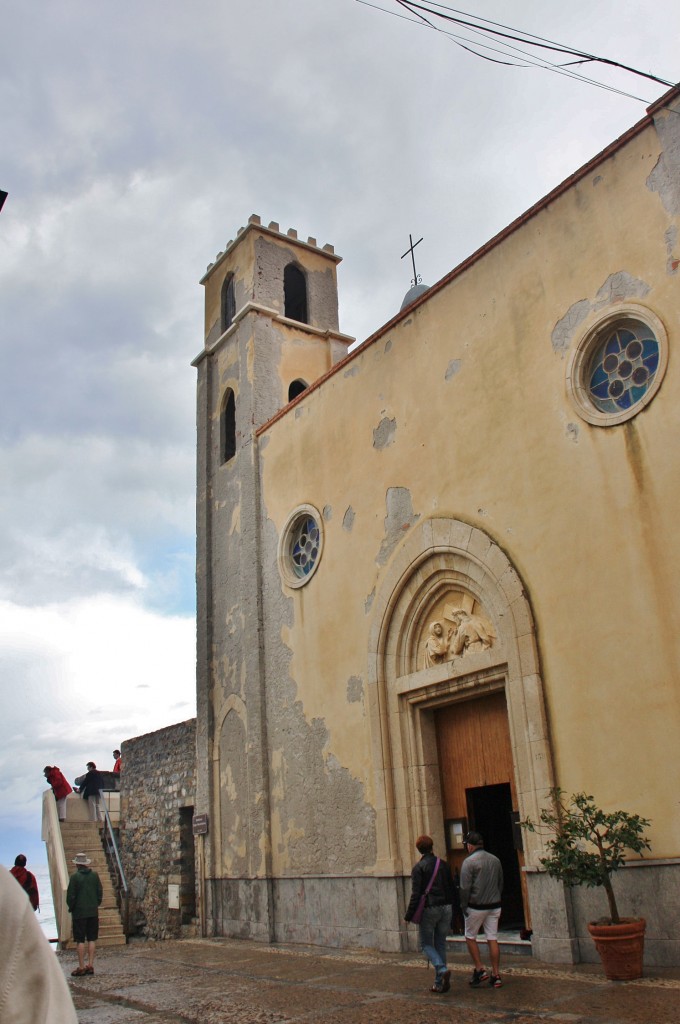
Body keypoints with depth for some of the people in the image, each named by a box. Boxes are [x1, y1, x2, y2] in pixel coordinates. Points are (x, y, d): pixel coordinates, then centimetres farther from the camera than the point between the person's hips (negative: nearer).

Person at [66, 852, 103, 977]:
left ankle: (81, 967, 3)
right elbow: (100, 893, 7)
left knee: (80, 940, 2)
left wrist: (71, 907, 7)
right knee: (91, 940, 10)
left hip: (79, 912, -4)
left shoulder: (75, 877, -11)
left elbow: (70, 896, -9)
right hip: (93, 912, 4)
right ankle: (90, 965, 11)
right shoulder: (95, 875, 2)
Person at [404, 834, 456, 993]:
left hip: (429, 909, -5)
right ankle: (439, 983, 13)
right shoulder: (443, 864, 6)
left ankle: (442, 969, -15)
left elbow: (416, 894, -14)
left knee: (426, 944, 8)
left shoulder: (418, 867, -10)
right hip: (445, 908, 5)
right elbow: (451, 889, 10)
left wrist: (408, 915, -9)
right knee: (441, 944, 12)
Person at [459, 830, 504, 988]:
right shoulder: (495, 860, 5)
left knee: (470, 937, 12)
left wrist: (464, 906, -5)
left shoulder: (469, 861, -13)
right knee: (492, 939, 8)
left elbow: (465, 887, -15)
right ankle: (496, 975, 8)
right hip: (494, 906, 5)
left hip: (476, 906, -5)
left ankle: (479, 970, 8)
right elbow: (501, 883, 13)